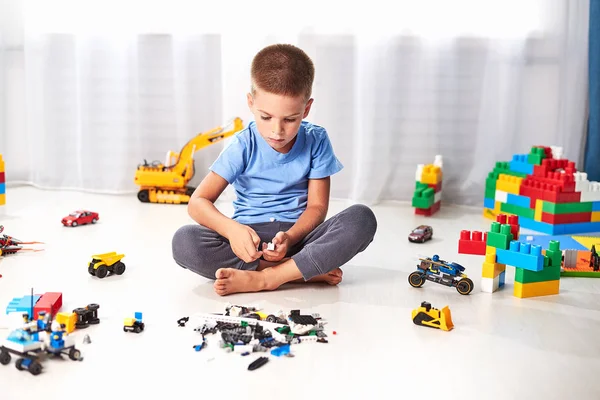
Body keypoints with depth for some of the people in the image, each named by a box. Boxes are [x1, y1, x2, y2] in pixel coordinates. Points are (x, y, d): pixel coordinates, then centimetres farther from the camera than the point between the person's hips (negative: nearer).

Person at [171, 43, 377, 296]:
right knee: (184, 241, -29)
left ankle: (261, 278, -29)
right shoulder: (243, 146, -7)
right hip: (249, 236, 0)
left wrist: (290, 237, -26)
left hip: (299, 232, 0)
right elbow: (198, 202, -10)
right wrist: (231, 229, -32)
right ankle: (306, 271, -25)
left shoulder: (316, 141, -4)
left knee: (362, 218, -27)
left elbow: (317, 206, -4)